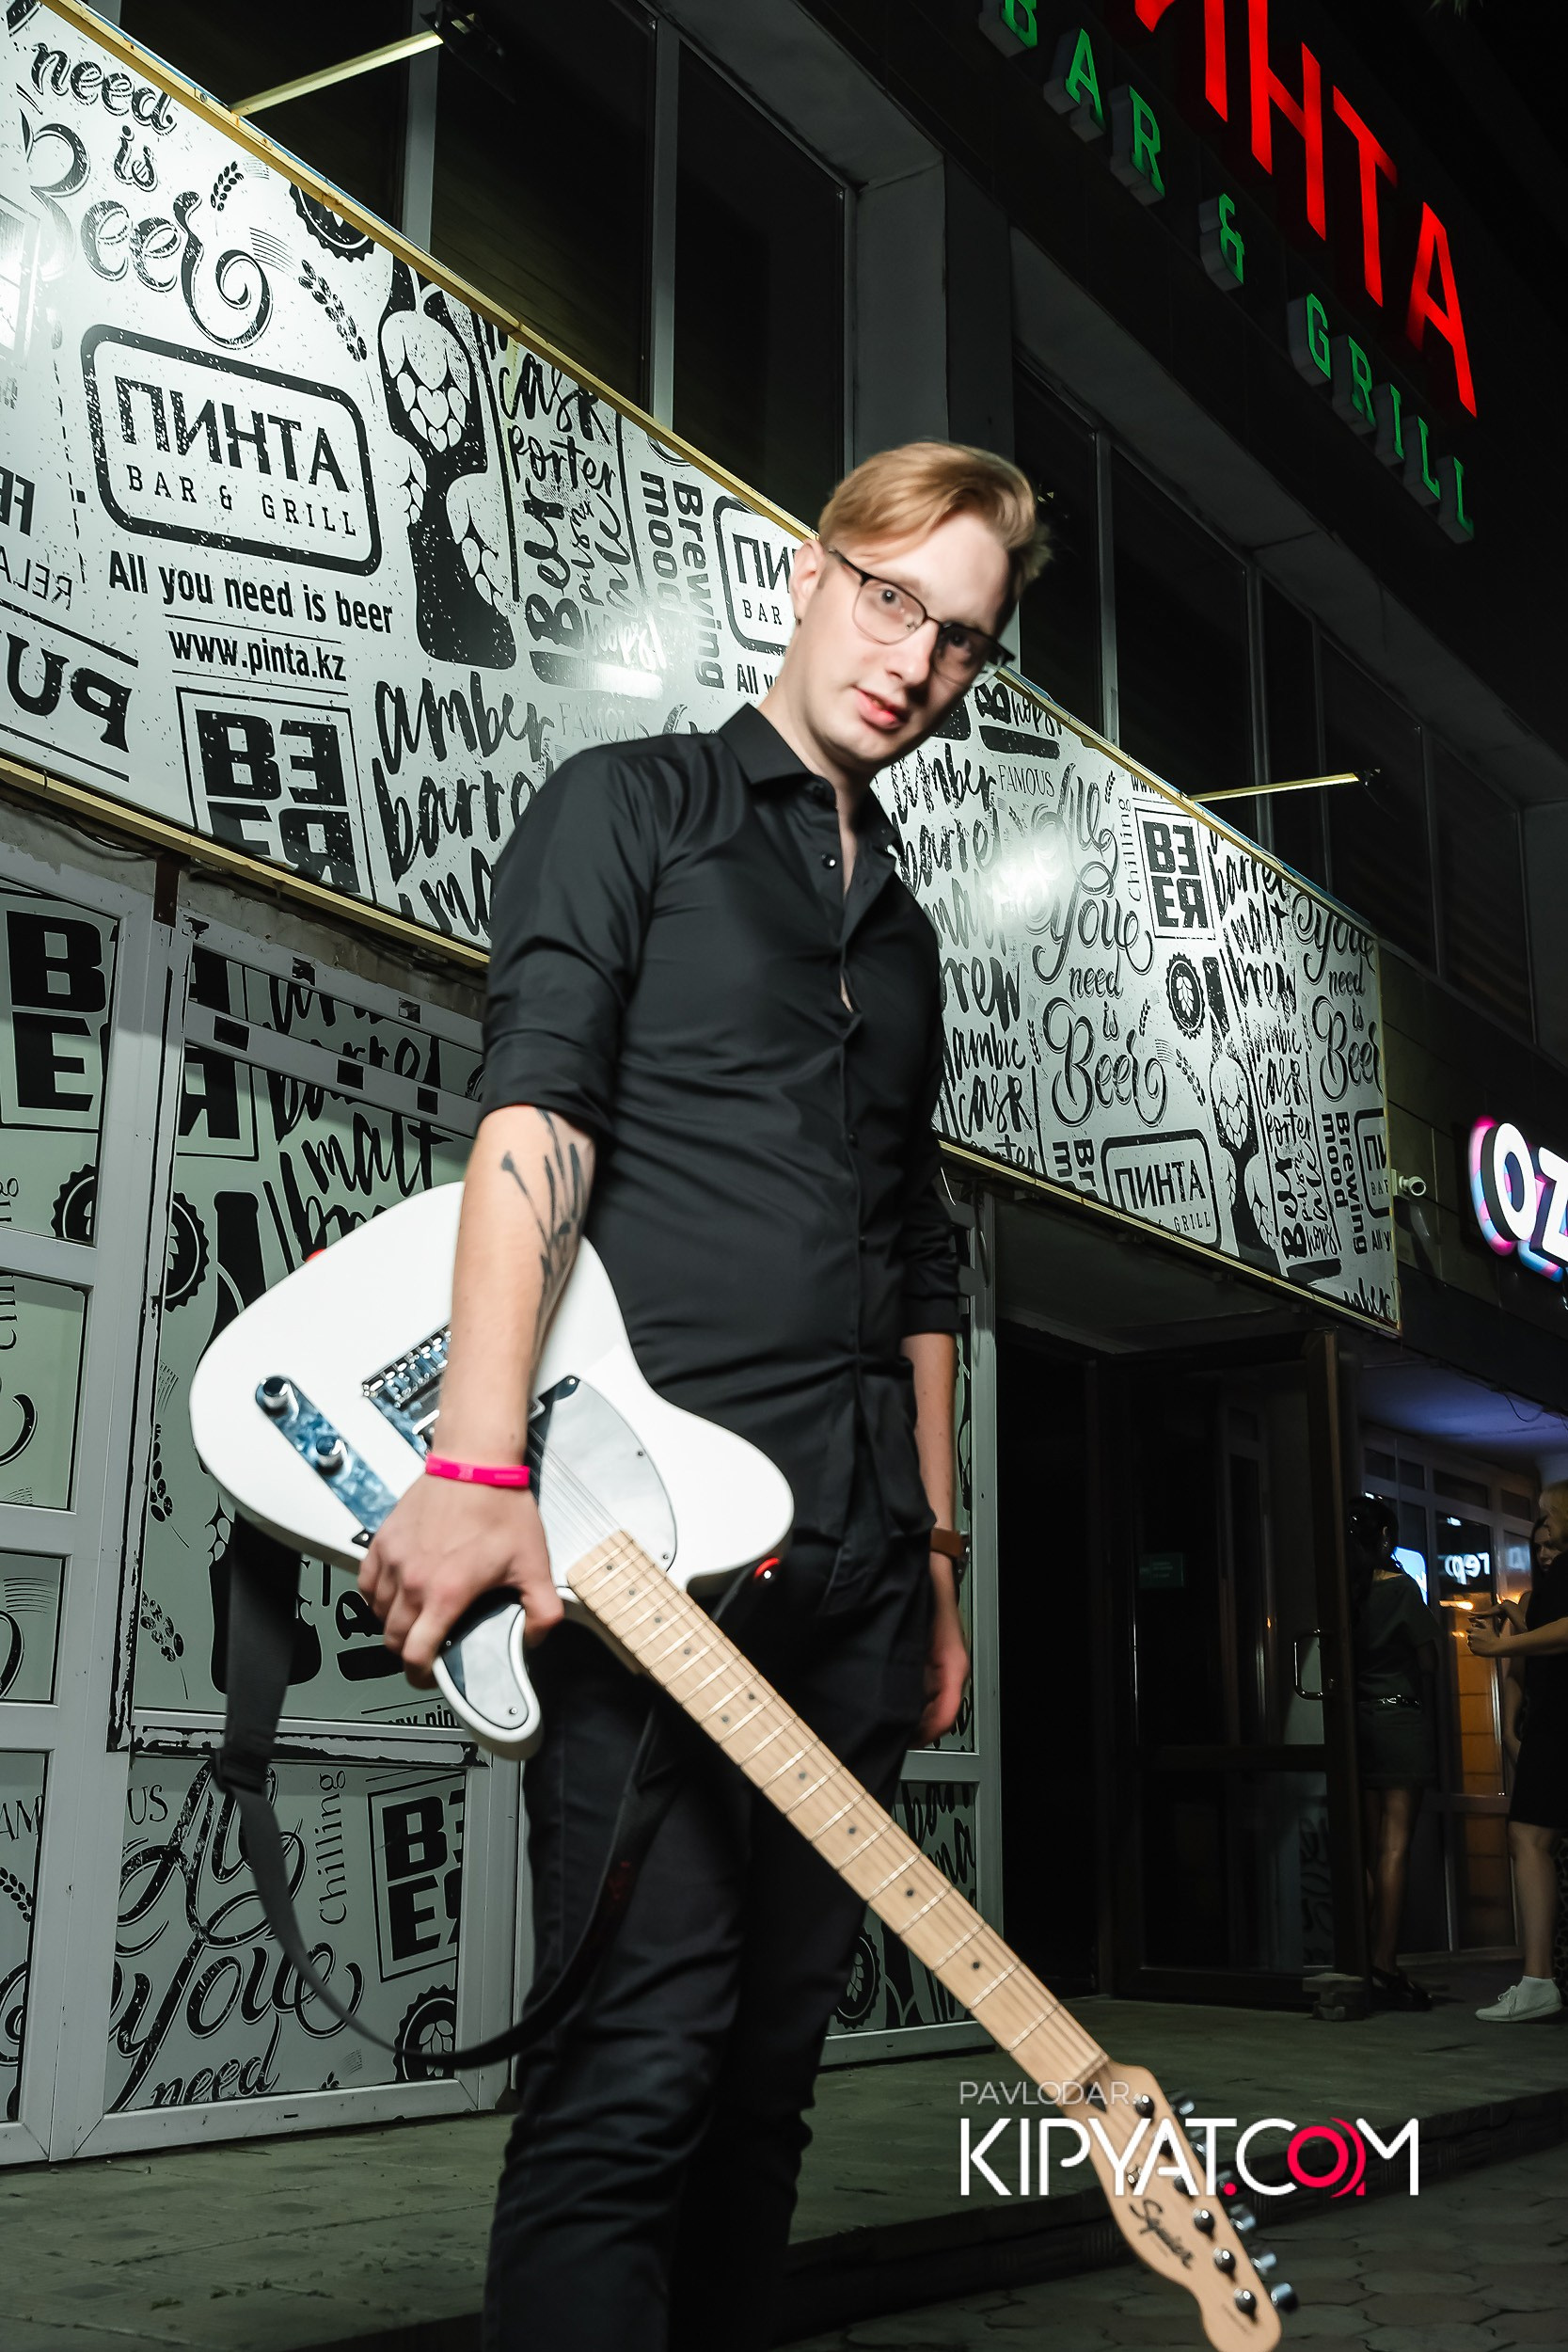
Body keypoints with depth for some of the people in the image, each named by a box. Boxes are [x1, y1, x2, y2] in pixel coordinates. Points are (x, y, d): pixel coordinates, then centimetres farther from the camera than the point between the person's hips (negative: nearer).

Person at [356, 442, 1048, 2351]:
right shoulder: (628, 804, 5)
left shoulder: (902, 930, 24)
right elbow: (532, 1120, -11)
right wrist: (478, 1469, -24)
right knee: (643, 2048, -13)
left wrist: (939, 1556, 20)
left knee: (772, 2048, 9)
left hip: (853, 1543, 7)